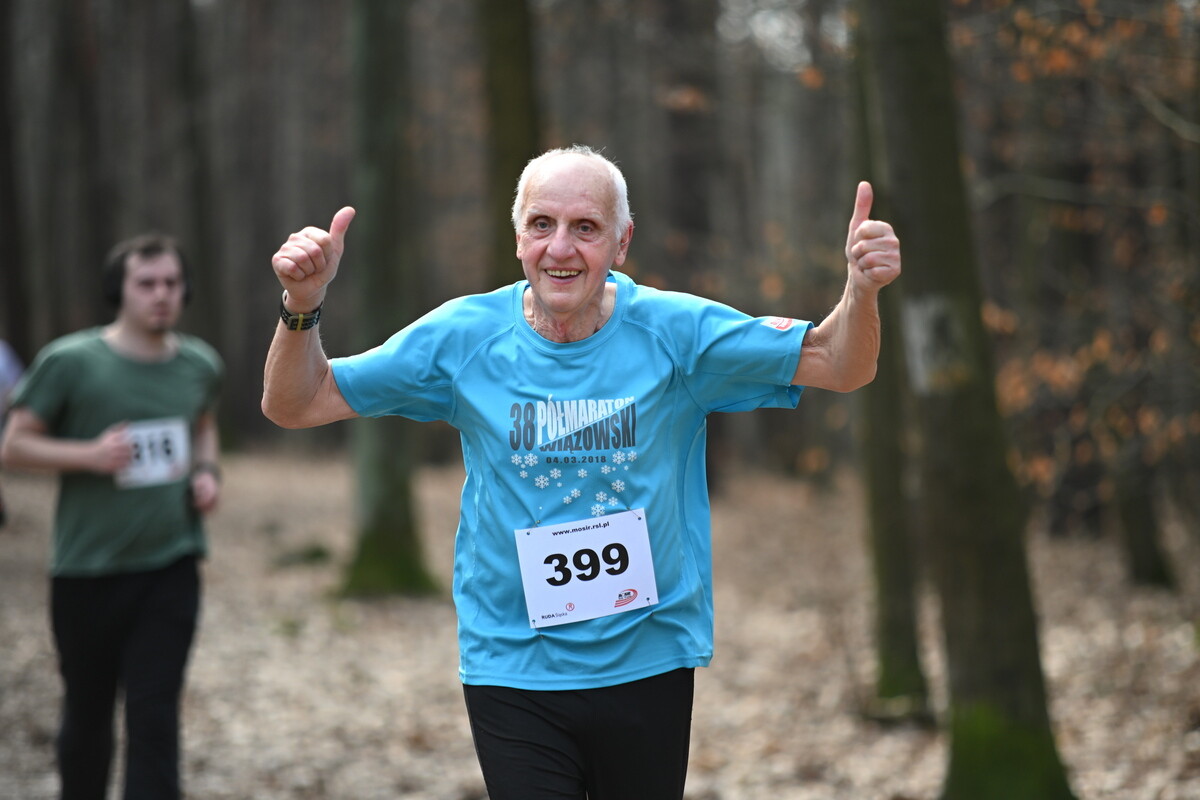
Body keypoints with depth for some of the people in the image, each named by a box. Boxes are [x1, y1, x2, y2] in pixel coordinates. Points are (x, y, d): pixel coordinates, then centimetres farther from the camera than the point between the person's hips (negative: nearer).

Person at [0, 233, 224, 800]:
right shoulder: (69, 362, -8)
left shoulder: (199, 365, 6)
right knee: (87, 714, 12)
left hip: (171, 568, 2)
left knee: (155, 717, -5)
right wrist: (89, 455, -20)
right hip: (87, 572, -2)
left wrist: (207, 471, 5)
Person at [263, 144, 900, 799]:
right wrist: (302, 304, -20)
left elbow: (839, 366, -5)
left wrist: (861, 291, -26)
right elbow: (294, 405, -1)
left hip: (650, 665, 1)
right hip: (511, 668, -1)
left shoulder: (672, 331, -7)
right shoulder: (465, 337, -6)